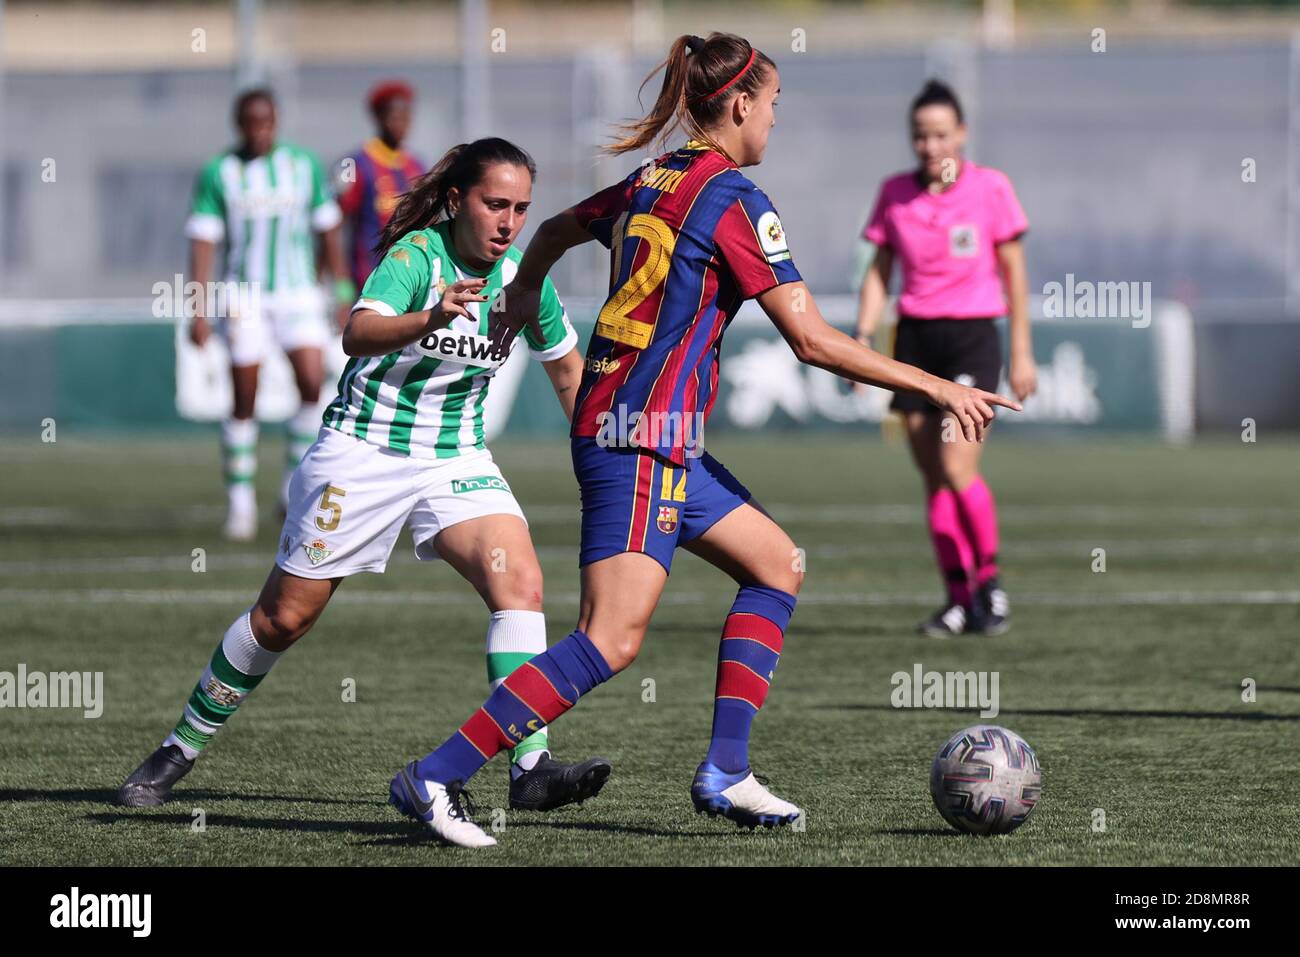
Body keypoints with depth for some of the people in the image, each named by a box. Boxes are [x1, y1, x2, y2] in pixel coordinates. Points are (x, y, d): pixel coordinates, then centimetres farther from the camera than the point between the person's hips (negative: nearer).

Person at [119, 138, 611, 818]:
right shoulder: (417, 254, -19)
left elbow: (567, 370, 16)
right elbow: (358, 333, -38)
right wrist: (430, 319, -56)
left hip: (456, 457, 4)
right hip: (363, 451, -4)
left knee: (520, 583, -20)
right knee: (284, 615, 3)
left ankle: (531, 768, -23)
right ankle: (181, 748, 22)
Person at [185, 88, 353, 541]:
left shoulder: (304, 165, 4)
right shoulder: (217, 173, -2)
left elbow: (328, 231, 12)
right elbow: (203, 242, -5)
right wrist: (199, 310, -12)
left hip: (299, 294, 1)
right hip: (243, 298, -1)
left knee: (312, 382, -15)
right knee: (244, 401, -3)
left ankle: (294, 486, 1)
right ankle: (240, 501, 7)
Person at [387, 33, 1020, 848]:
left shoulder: (653, 183, 12)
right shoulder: (733, 200, -12)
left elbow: (555, 230, 30)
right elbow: (810, 339, -14)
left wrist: (525, 295, 50)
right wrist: (934, 387, -9)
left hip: (665, 443, 10)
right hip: (640, 441, -10)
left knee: (777, 563, 16)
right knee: (613, 640, -15)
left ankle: (725, 773, 10)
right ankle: (436, 778, -16)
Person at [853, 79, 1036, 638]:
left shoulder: (991, 189, -3)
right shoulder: (894, 193, 6)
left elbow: (1014, 272, 1)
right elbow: (879, 272, 12)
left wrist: (1022, 352, 0)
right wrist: (862, 338, 0)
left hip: (972, 338, -4)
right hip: (914, 337, 4)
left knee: (957, 469, -17)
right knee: (933, 478, 2)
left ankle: (989, 584, 1)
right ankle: (959, 601, 9)